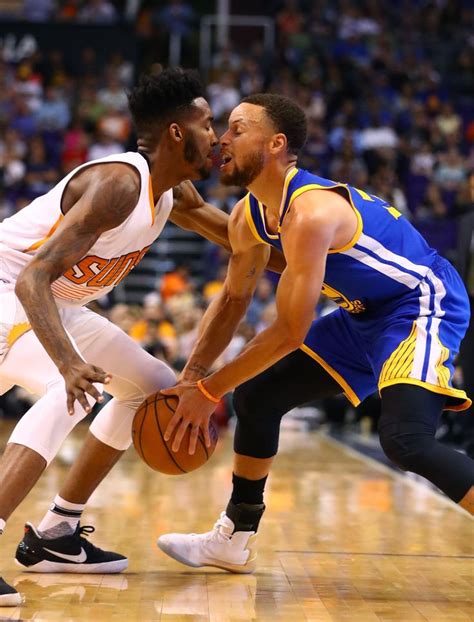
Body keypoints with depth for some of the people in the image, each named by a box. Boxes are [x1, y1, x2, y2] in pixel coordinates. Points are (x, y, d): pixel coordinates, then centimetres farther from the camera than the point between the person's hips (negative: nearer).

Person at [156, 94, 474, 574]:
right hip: (366, 314, 10)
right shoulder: (248, 217, -1)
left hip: (422, 305, -10)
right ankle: (233, 540, 22)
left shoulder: (310, 212, -30)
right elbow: (233, 299, 13)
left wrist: (209, 390, -22)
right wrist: (191, 376, 0)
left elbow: (291, 331, -29)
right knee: (257, 395, 9)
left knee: (405, 439, -30)